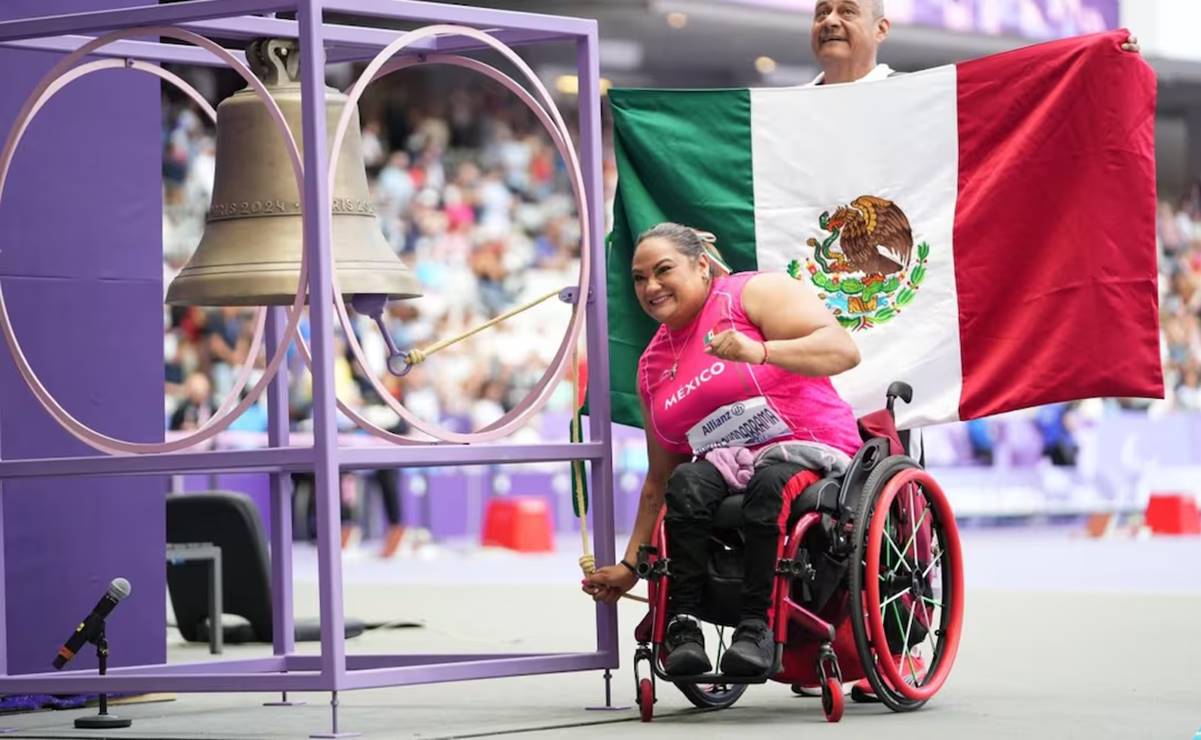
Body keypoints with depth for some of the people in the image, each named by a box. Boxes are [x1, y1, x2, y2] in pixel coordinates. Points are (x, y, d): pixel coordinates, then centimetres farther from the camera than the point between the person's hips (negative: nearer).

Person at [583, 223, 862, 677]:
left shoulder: (753, 293, 0)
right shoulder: (653, 366, 18)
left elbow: (844, 350, -15)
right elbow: (659, 480, 24)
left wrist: (759, 352, -30)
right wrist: (630, 565, 19)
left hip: (810, 453, -4)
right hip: (727, 466, 5)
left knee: (771, 480, -38)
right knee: (687, 482, -29)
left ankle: (756, 626, -40)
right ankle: (682, 627, -33)